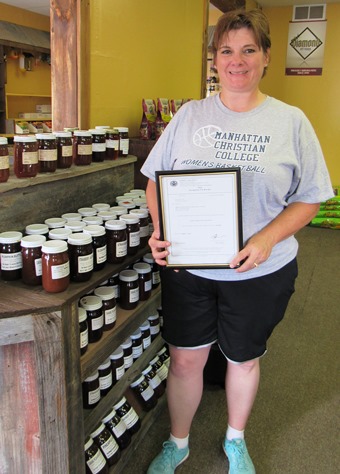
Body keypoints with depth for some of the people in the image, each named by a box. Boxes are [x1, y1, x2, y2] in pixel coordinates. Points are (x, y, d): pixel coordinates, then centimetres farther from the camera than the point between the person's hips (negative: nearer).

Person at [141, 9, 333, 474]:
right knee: (185, 359, 12)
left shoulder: (291, 121, -3)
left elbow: (309, 198, -3)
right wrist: (160, 229, -14)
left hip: (260, 272, 0)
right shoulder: (190, 114, 1)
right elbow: (156, 180, 5)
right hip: (186, 265, 1)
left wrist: (266, 239, -19)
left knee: (244, 358, 19)